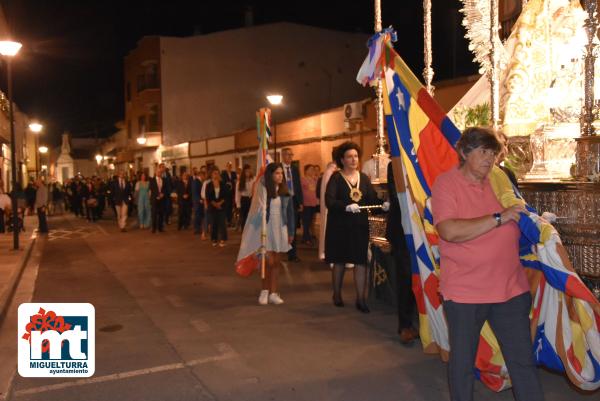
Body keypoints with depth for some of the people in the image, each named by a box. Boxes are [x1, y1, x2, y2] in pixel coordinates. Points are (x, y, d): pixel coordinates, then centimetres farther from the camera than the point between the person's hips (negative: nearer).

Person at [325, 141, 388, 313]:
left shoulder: (364, 178, 8)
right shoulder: (336, 178, -6)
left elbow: (373, 198, 2)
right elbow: (329, 201, -18)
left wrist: (383, 204, -19)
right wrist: (347, 207, -33)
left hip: (360, 225, 3)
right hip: (339, 226, -3)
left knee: (361, 261, -1)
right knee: (339, 261, 10)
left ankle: (361, 299, 7)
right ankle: (337, 295, 29)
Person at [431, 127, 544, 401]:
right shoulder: (446, 183, -9)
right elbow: (450, 231, -24)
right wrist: (499, 218, -19)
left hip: (511, 288, 5)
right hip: (464, 292, -4)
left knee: (523, 361, 13)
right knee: (462, 361, 13)